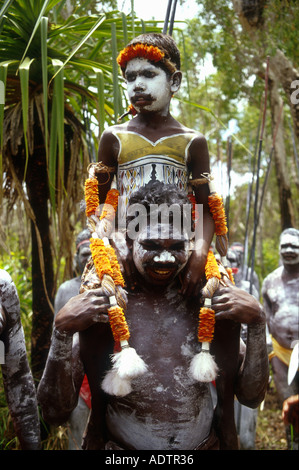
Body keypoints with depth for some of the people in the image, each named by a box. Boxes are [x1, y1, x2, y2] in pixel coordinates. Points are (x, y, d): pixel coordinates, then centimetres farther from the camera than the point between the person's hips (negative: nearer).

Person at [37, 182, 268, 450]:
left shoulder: (214, 305, -8)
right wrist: (63, 330, -28)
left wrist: (257, 321, -18)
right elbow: (55, 412, -15)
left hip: (206, 444, 2)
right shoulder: (98, 310, -13)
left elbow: (251, 397, -5)